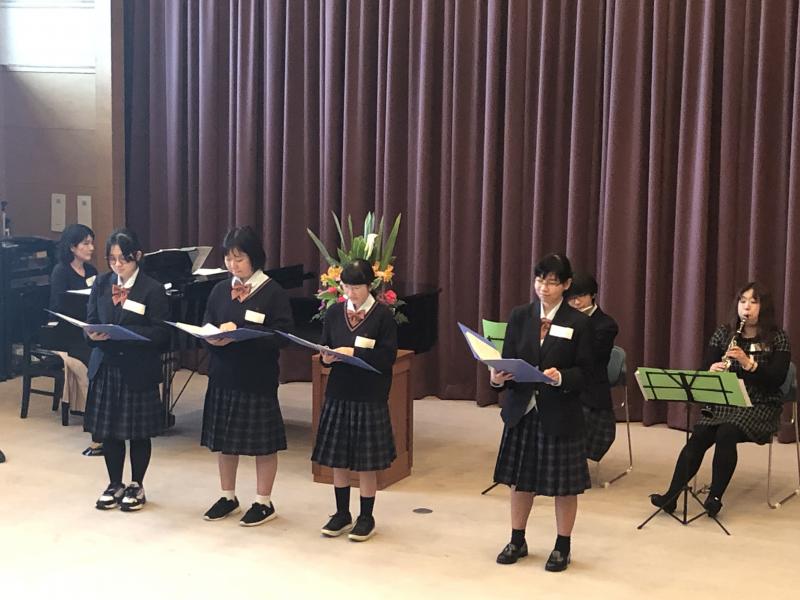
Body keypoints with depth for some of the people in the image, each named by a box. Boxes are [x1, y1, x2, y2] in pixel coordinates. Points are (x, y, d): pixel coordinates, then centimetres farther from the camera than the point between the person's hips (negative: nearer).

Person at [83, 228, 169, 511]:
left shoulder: (152, 289, -8)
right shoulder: (101, 284, 5)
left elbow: (160, 333, -12)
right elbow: (90, 321, 6)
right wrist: (93, 334, -18)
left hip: (139, 370, -3)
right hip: (105, 367, 3)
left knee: (139, 432, 8)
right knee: (108, 430, 9)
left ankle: (136, 486, 25)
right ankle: (115, 485, 26)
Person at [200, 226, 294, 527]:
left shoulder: (273, 292, -8)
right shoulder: (220, 290, 7)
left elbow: (282, 335, -14)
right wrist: (213, 337, -15)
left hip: (258, 379, -5)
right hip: (223, 376, 5)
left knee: (262, 442, 3)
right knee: (224, 439, 13)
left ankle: (264, 502, 16)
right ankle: (228, 497, 28)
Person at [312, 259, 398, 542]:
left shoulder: (383, 314, -8)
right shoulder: (334, 312, 4)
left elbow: (388, 356, -12)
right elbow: (324, 349, 9)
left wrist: (354, 353, -22)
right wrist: (327, 357, -14)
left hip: (370, 397, -4)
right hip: (338, 393, 4)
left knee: (366, 461, 4)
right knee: (337, 458, 10)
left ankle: (366, 518, 18)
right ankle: (342, 514, 25)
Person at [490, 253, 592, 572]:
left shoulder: (579, 322, -6)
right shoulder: (520, 316, 3)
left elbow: (584, 372, -6)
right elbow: (507, 360, 1)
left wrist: (561, 377, -25)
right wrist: (498, 377, -20)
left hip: (560, 413, -3)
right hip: (521, 410, 3)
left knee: (564, 483, 6)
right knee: (520, 479, 13)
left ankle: (562, 547, 20)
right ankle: (517, 541, 28)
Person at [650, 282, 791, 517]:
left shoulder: (778, 338, -1)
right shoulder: (723, 334, 9)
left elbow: (777, 379, -11)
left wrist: (748, 363, -25)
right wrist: (713, 370, -17)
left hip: (761, 406, -3)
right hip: (724, 403, 3)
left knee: (726, 433, -33)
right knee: (699, 434, -26)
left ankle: (715, 497, -26)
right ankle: (671, 495, -30)